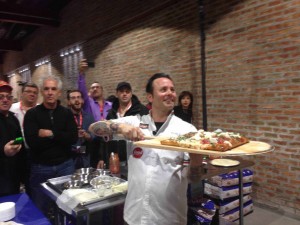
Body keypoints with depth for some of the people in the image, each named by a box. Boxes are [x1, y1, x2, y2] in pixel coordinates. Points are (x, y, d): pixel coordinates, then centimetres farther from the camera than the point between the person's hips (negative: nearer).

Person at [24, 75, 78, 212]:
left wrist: (51, 133, -16)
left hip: (65, 165, 1)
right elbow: (32, 142, -17)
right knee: (40, 209, 14)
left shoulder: (67, 113, 2)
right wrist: (61, 137, -13)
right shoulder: (32, 114, -5)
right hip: (40, 167, -1)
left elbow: (73, 138, -10)